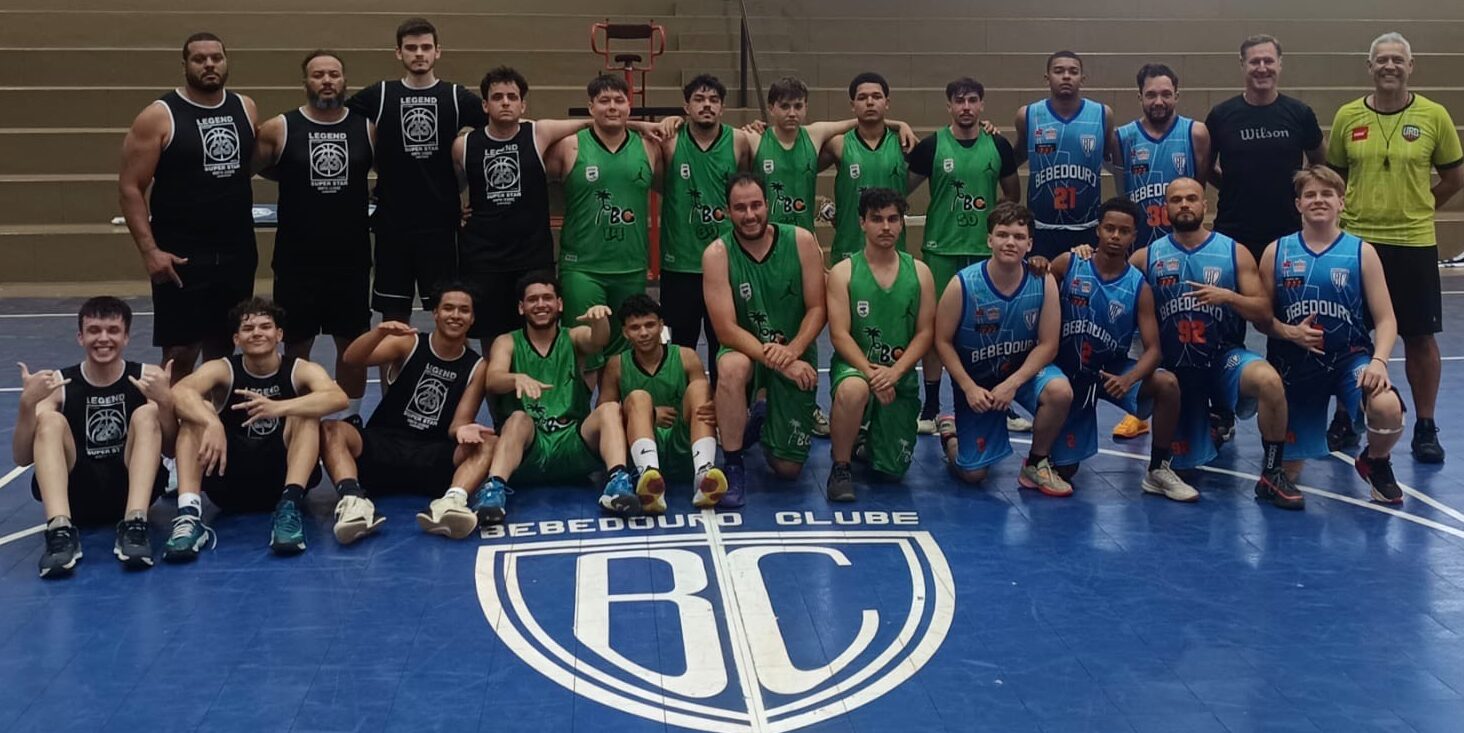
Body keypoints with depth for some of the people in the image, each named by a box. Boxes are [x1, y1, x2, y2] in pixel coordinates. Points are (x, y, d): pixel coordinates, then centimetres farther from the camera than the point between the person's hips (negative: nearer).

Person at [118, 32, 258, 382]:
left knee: (223, 347, 11)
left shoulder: (246, 109, 7)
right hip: (180, 256, -4)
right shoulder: (158, 116, -6)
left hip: (237, 252, 4)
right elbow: (130, 187, -8)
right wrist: (149, 250, -16)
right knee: (180, 352, -3)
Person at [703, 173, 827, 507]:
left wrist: (793, 350, -28)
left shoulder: (801, 241, -12)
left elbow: (817, 308, -10)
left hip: (796, 358, 2)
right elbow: (726, 330, -21)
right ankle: (733, 466, -21)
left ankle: (765, 420, 40)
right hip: (746, 351, -1)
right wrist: (777, 361, -32)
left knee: (788, 468, 3)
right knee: (731, 367, -41)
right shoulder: (717, 254, -16)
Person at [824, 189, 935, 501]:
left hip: (900, 377, 3)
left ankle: (868, 440, 42)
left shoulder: (919, 272, 3)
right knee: (853, 388, -42)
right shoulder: (843, 272, -4)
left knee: (894, 470, 5)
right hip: (854, 366, -3)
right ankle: (841, 467, -18)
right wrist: (870, 372, -25)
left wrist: (893, 373, -17)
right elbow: (839, 334, -11)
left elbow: (925, 332, -1)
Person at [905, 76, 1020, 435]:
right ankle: (931, 406, 13)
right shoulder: (931, 146, -3)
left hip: (987, 250, 2)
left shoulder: (998, 146, 4)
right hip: (940, 250, -1)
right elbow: (901, 189, 3)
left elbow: (1013, 194, 15)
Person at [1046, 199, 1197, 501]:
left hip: (1113, 371, 1)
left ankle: (1157, 471, -11)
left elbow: (1152, 349, -17)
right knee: (1063, 470, -1)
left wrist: (1128, 379, -35)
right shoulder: (1068, 264, -12)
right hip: (1068, 373, -1)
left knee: (1167, 384, -30)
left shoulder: (1139, 287, -11)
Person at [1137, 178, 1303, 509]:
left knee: (1269, 380, -36)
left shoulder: (1234, 252, 0)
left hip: (1225, 357, -1)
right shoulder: (1148, 257, 2)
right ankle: (1212, 422, 40)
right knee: (1181, 462, 3)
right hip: (1175, 366, 1)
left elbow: (1264, 314, -2)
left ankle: (1272, 475, -18)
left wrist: (1228, 297, -20)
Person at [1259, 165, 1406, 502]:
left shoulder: (1361, 252, -3)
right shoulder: (1276, 252, 0)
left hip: (1349, 357, -1)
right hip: (1295, 364, 1)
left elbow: (1385, 319, -5)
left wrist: (1378, 361, -22)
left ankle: (1376, 463, 1)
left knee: (1387, 408, -35)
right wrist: (1289, 332, -19)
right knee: (1286, 472, 4)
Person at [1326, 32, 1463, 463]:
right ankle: (1345, 420, 23)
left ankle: (1425, 429, 17)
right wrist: (1351, 212, 4)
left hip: (1414, 244, -1)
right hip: (1356, 242, 1)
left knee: (1420, 337, 5)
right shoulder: (1348, 117, 0)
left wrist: (1416, 209, 6)